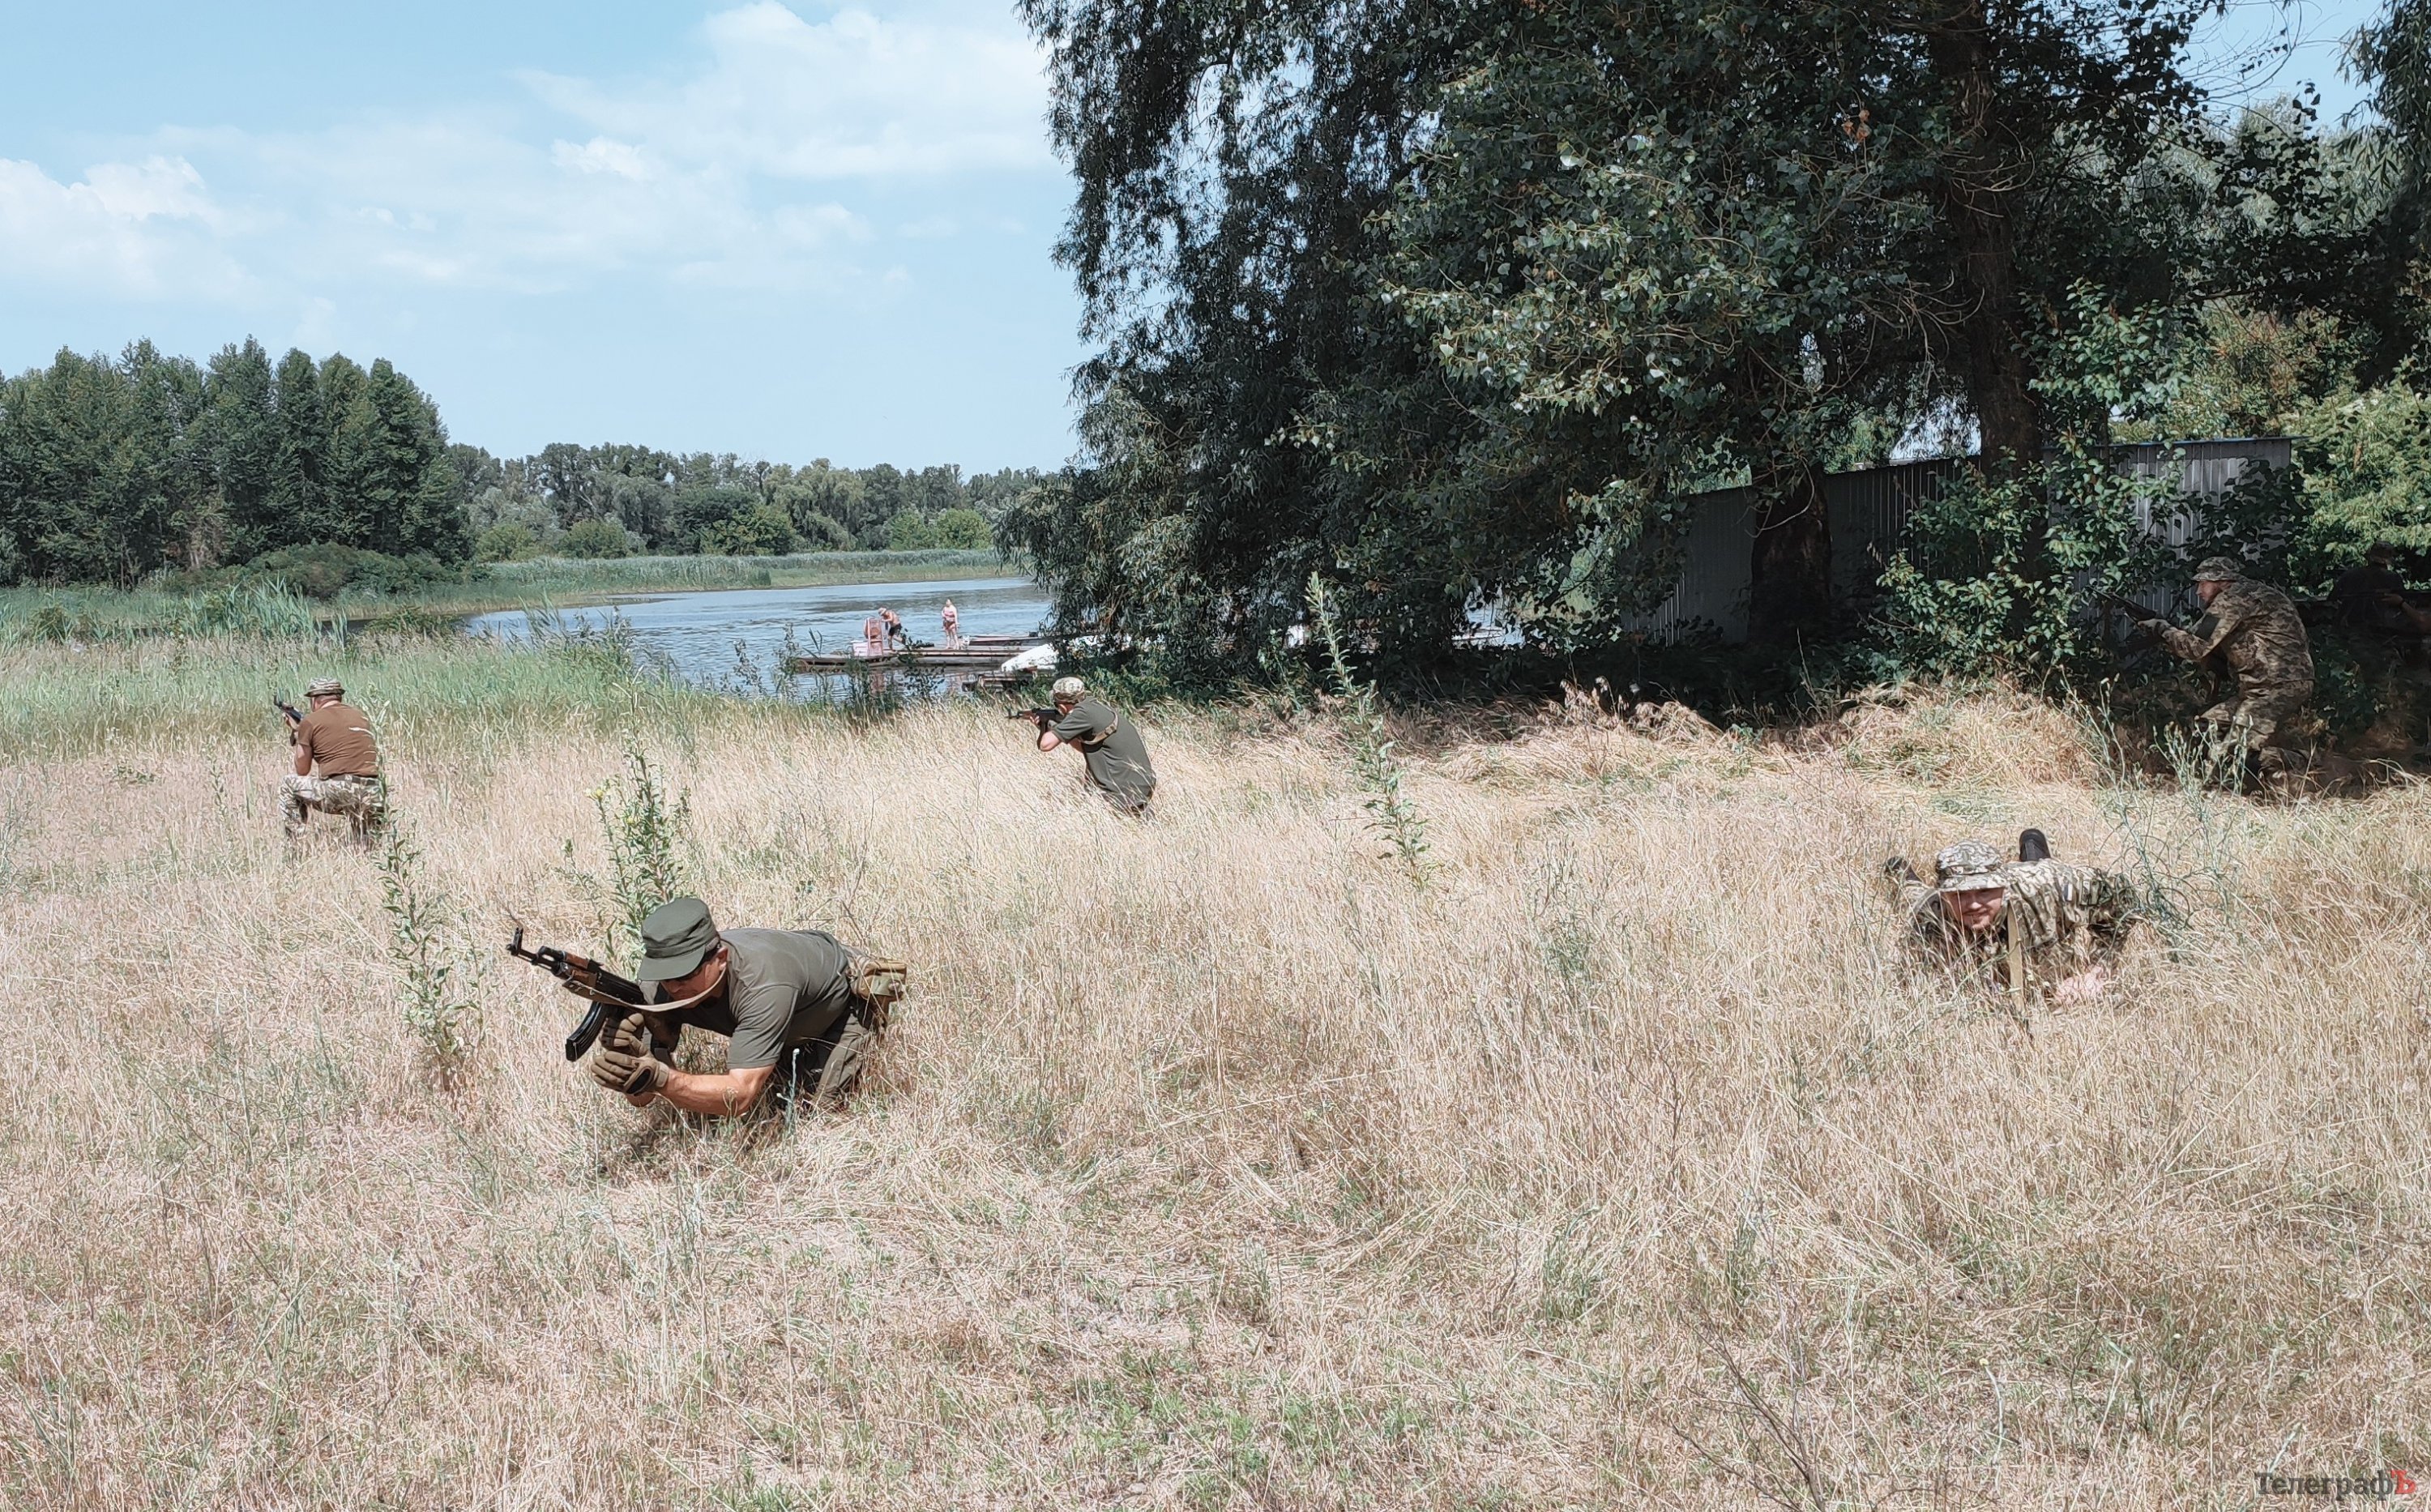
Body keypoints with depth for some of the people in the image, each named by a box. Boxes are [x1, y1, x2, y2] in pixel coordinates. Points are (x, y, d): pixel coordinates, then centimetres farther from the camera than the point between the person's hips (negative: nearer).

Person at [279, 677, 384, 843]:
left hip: (338, 794, -5)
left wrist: (298, 739, 30)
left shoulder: (310, 721, 6)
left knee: (287, 784, 20)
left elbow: (302, 771, 14)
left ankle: (294, 846, 17)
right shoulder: (358, 715, 19)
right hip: (374, 798, 5)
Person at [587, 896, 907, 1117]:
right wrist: (625, 1056, -54)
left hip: (845, 996, -5)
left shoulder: (763, 983, -47)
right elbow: (641, 1098, -30)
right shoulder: (656, 985, -30)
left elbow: (740, 1096, -51)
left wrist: (659, 1079, -67)